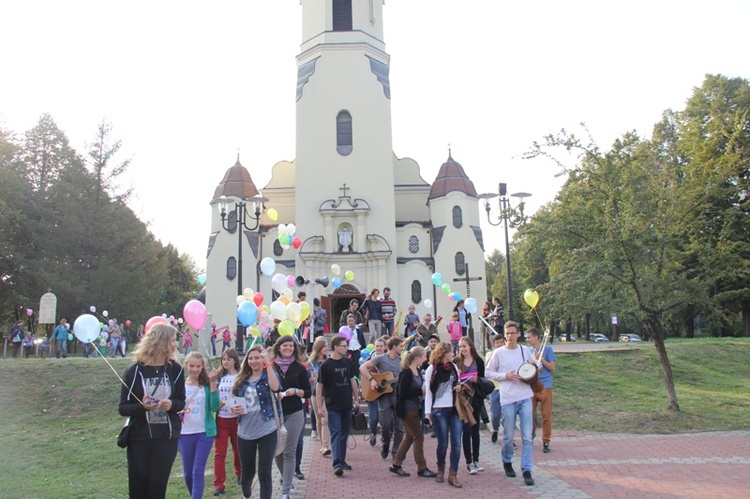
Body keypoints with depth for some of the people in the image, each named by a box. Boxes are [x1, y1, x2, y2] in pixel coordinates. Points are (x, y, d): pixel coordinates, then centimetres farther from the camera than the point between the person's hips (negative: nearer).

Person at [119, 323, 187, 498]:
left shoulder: (175, 369, -1)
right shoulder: (134, 371, -8)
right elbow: (123, 408, -6)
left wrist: (172, 404, -15)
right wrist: (142, 406, -25)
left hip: (167, 438, 1)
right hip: (139, 438, -1)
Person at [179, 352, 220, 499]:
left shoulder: (207, 384, -4)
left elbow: (215, 407, -13)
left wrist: (213, 384, -20)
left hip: (205, 433, -2)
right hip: (185, 433, 3)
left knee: (198, 472, -7)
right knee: (188, 473, 13)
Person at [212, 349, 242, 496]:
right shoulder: (219, 376, 6)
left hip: (236, 418, -2)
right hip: (221, 419, 2)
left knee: (238, 450, 13)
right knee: (219, 452, -2)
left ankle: (239, 474, 36)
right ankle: (219, 484, 1)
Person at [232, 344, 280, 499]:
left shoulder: (268, 375, -3)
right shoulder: (242, 379, 8)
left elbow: (275, 387, -27)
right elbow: (236, 402, 18)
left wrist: (268, 363, -26)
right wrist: (234, 409, -5)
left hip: (267, 431, -4)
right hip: (245, 432, 4)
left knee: (264, 473, -2)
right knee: (247, 472, 16)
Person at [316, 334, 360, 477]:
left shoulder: (348, 362, 5)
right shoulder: (326, 365, -9)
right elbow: (319, 386, -7)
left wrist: (356, 399, 12)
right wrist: (320, 406, -9)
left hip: (347, 405, 5)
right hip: (333, 406, -5)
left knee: (344, 434, 11)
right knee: (336, 433, -7)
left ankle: (342, 460, 22)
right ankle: (337, 464, -9)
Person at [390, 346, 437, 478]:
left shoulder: (417, 370, 9)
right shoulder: (406, 373, -19)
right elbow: (403, 393, -23)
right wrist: (421, 390, -20)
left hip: (415, 408, 10)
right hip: (408, 410, -10)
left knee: (409, 437, 14)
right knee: (418, 437, -1)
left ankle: (396, 465, 23)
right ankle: (422, 468, 11)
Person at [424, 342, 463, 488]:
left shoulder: (454, 367, 12)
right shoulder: (432, 369, -3)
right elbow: (428, 392, -4)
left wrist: (459, 388, 1)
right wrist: (427, 413, -11)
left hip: (455, 409, 4)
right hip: (439, 410, -4)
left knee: (456, 443, -4)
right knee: (443, 443, 2)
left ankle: (453, 474, 5)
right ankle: (440, 469, 27)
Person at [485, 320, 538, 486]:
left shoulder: (525, 350, 7)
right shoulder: (499, 353, 0)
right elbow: (488, 372, 4)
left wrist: (533, 366, -3)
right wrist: (505, 376, -9)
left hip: (525, 398, 1)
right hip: (508, 399, -1)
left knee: (527, 436, -4)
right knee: (508, 436, 8)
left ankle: (527, 470, 2)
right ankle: (507, 462, 32)